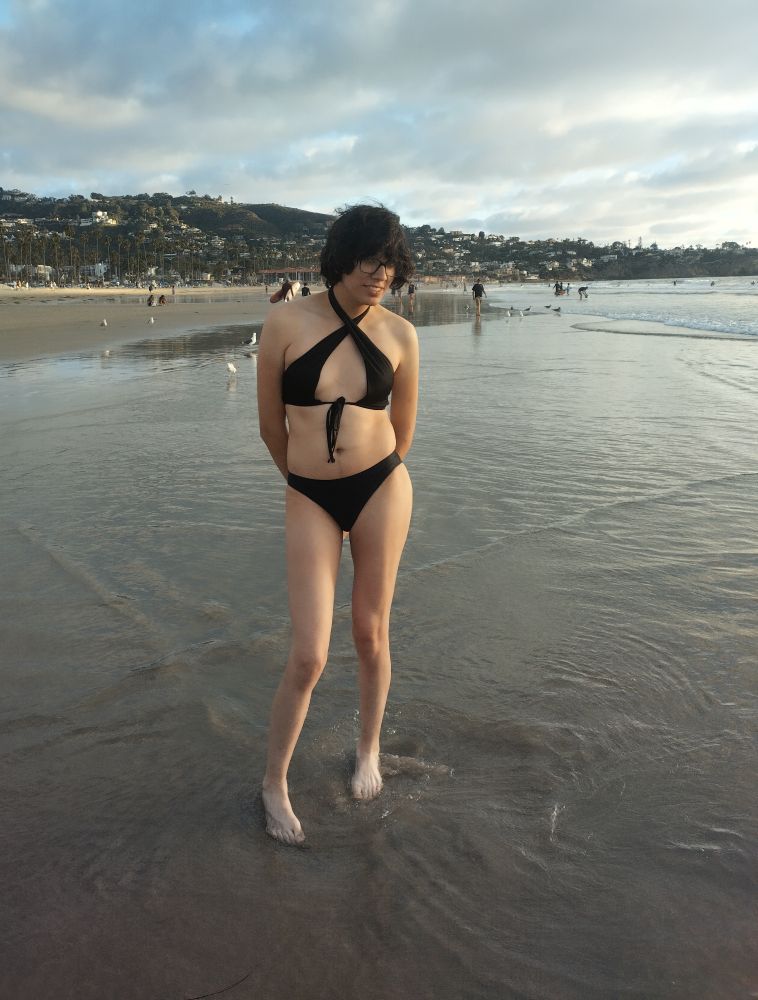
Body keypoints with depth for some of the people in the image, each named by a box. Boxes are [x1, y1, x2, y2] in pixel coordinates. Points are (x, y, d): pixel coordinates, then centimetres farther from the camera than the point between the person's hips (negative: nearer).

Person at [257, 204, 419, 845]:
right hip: (309, 501, -1)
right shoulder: (286, 324, -6)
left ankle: (369, 751, 39)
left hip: (382, 489, 2)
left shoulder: (399, 334, -1)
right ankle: (275, 782, 22)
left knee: (371, 633, 12)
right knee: (309, 656, -3)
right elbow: (271, 425, 4)